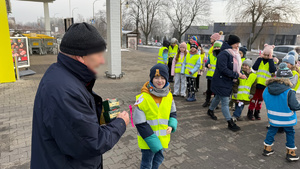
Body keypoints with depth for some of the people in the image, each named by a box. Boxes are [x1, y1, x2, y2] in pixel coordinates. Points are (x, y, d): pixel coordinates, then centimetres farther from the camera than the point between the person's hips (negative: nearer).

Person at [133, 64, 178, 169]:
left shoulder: (169, 96, -3)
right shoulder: (143, 98, -21)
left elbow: (172, 113, 13)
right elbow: (140, 123, -18)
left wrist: (171, 126, -7)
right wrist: (153, 141, -18)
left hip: (162, 138, 5)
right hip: (147, 140, -5)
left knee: (158, 160, 26)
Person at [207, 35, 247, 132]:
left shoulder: (234, 54, 8)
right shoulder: (224, 54, -20)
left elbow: (235, 68, 16)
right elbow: (223, 69, -26)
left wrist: (240, 74, -3)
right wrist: (237, 75, -22)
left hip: (228, 81, 9)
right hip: (221, 81, -9)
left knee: (218, 97, 24)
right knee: (225, 102, -2)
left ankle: (210, 111, 46)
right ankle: (230, 123, 7)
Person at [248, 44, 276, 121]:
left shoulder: (272, 61, 1)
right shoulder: (260, 59, 2)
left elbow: (272, 70, -18)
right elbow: (254, 68, -15)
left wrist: (270, 59, -15)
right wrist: (260, 58, -12)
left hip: (265, 84, 1)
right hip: (256, 82, -1)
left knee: (260, 98, 13)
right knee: (254, 97, 6)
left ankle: (257, 112, 26)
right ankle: (250, 112, 15)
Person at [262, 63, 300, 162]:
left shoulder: (267, 89, -9)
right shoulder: (289, 92, -24)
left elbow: (265, 99, 6)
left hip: (272, 117, 4)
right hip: (287, 119, -4)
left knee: (272, 131, 19)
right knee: (290, 133, 15)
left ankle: (267, 149, 29)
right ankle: (291, 153, 26)